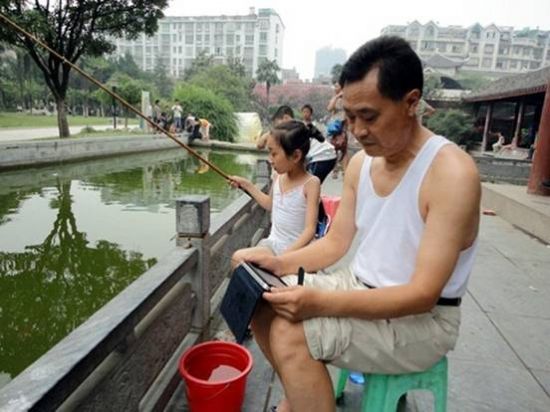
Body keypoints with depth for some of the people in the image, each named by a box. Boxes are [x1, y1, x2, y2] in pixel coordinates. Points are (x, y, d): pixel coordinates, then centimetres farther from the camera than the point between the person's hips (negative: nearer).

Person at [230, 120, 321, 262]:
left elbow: (310, 229, -20)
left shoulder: (311, 183, -15)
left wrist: (287, 255, -31)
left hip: (295, 250, -6)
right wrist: (247, 185, 23)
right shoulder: (279, 178, 4)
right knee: (238, 258, -16)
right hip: (272, 243, 6)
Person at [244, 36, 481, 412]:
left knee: (290, 333, -26)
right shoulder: (361, 162, 0)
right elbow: (335, 242, 5)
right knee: (263, 299, -2)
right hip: (361, 287, 7)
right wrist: (279, 264, -12)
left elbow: (424, 294, -25)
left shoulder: (452, 173, -23)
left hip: (422, 318, -7)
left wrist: (323, 303, -32)